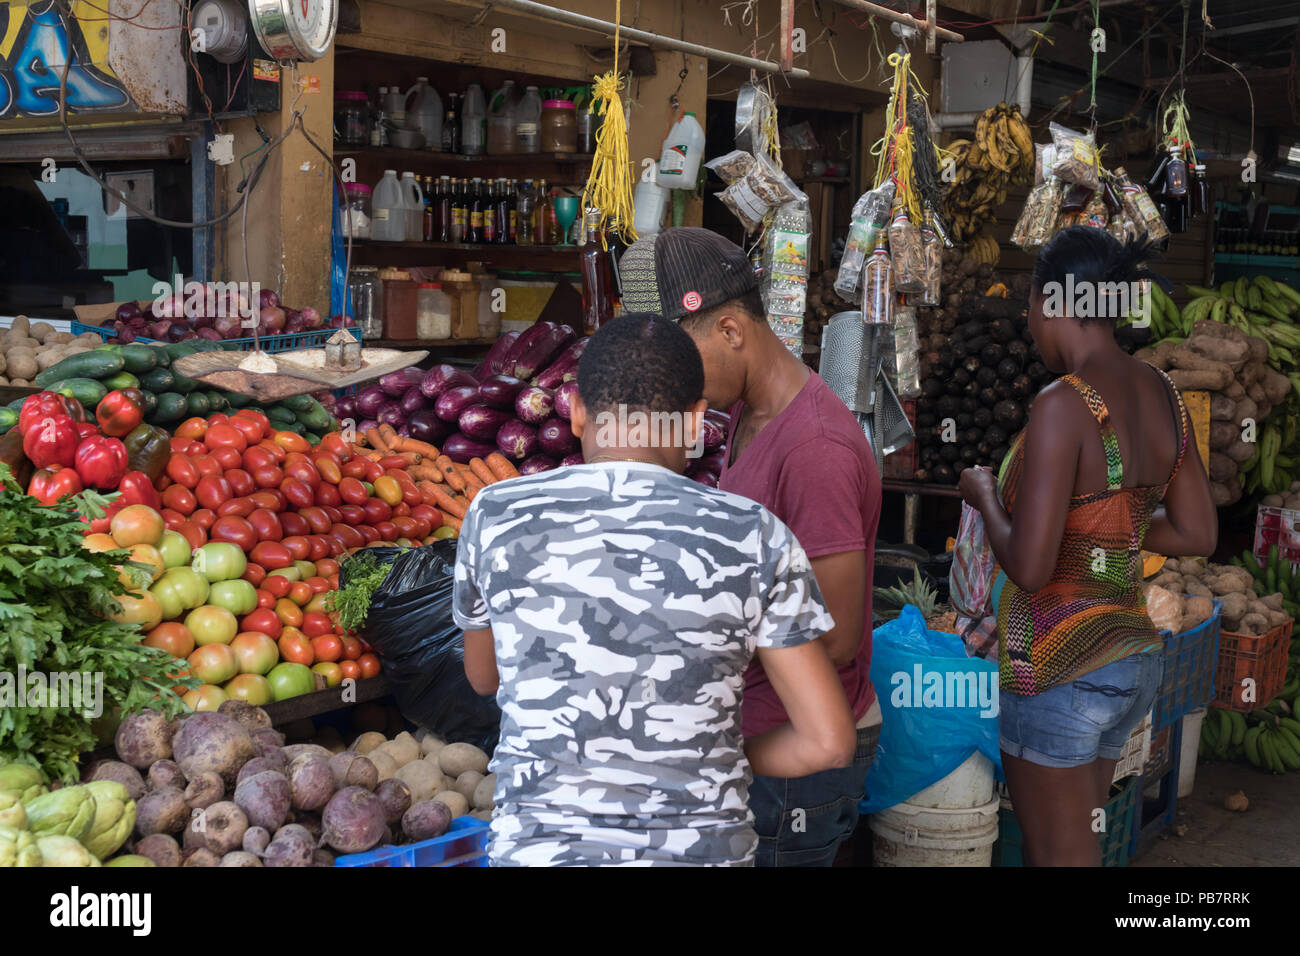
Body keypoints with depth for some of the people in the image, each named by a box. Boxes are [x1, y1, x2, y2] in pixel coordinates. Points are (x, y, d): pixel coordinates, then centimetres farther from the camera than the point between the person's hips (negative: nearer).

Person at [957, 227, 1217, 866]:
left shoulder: (1063, 405, -23)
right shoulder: (1163, 395, 2)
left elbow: (1029, 568, -25)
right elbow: (1197, 536, 9)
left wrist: (985, 496, -7)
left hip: (1060, 668, -8)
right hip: (1134, 656, 8)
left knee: (1057, 857, 8)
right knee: (1080, 842, 23)